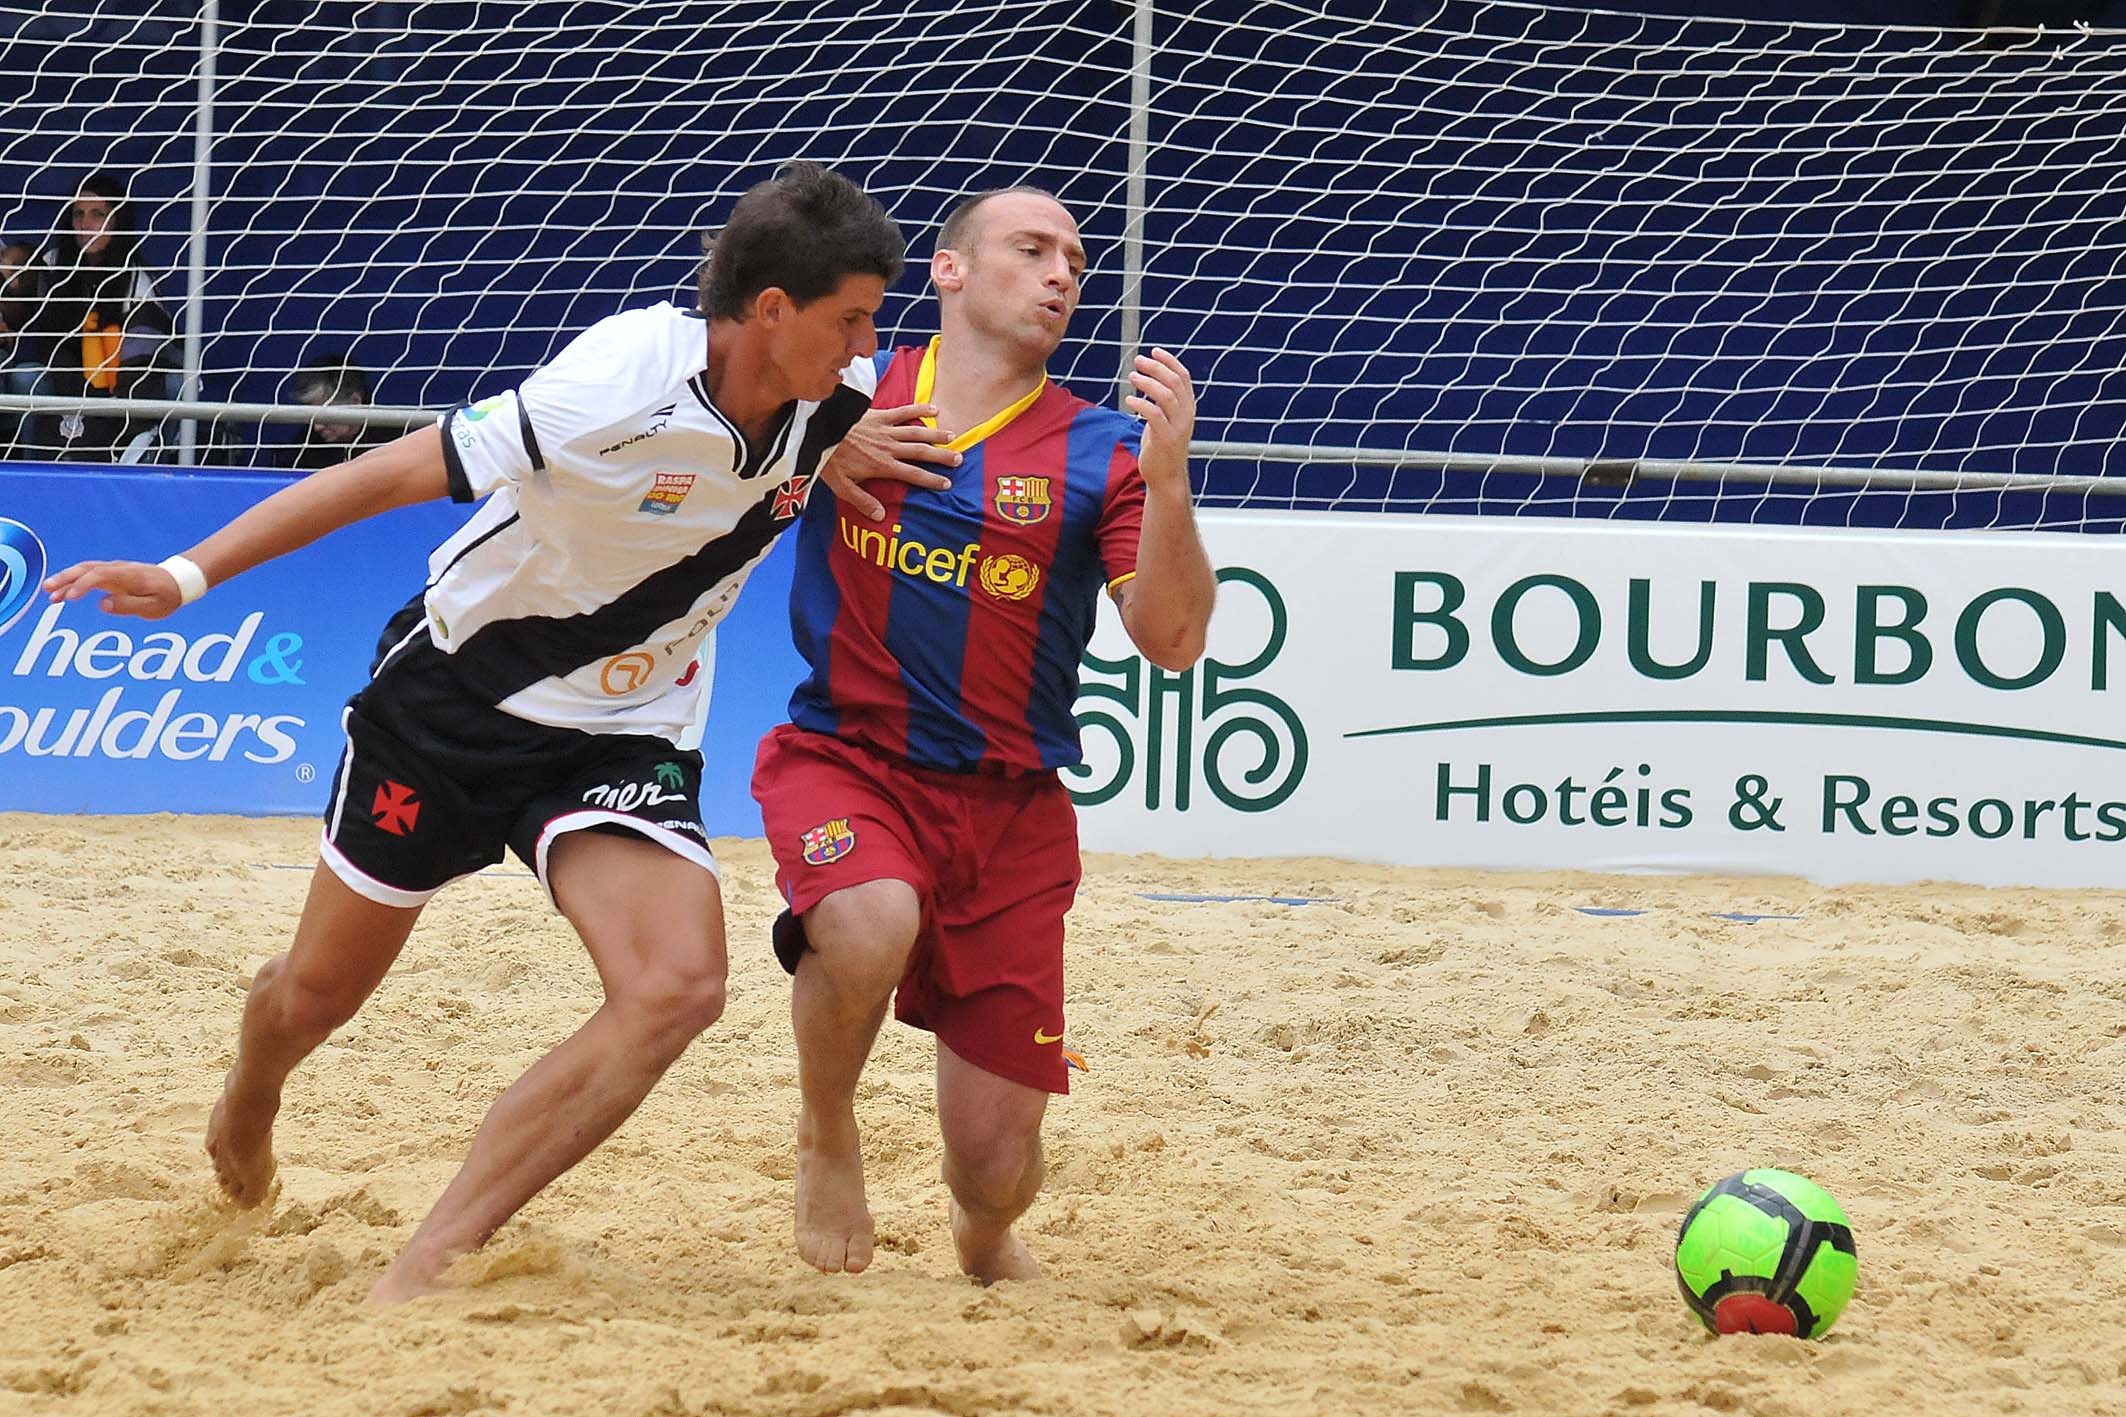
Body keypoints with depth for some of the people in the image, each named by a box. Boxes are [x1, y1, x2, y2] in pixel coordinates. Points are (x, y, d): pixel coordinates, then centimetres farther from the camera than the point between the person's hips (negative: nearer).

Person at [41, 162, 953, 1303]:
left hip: (622, 738, 4)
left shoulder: (831, 405, -10)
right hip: (457, 696, -4)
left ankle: (423, 1273, -20)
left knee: (676, 987, -23)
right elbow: (394, 474, -22)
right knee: (318, 993, 13)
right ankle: (246, 1111, 53)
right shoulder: (620, 385, -29)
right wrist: (190, 576, -22)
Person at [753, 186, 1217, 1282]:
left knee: (997, 1163, -2)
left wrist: (1166, 482, -23)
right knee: (872, 921, -38)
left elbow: (1172, 641, -8)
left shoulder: (1101, 451, 1)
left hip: (1011, 808, 1)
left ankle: (984, 1234, 37)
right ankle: (826, 1133, -6)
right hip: (842, 760, -1)